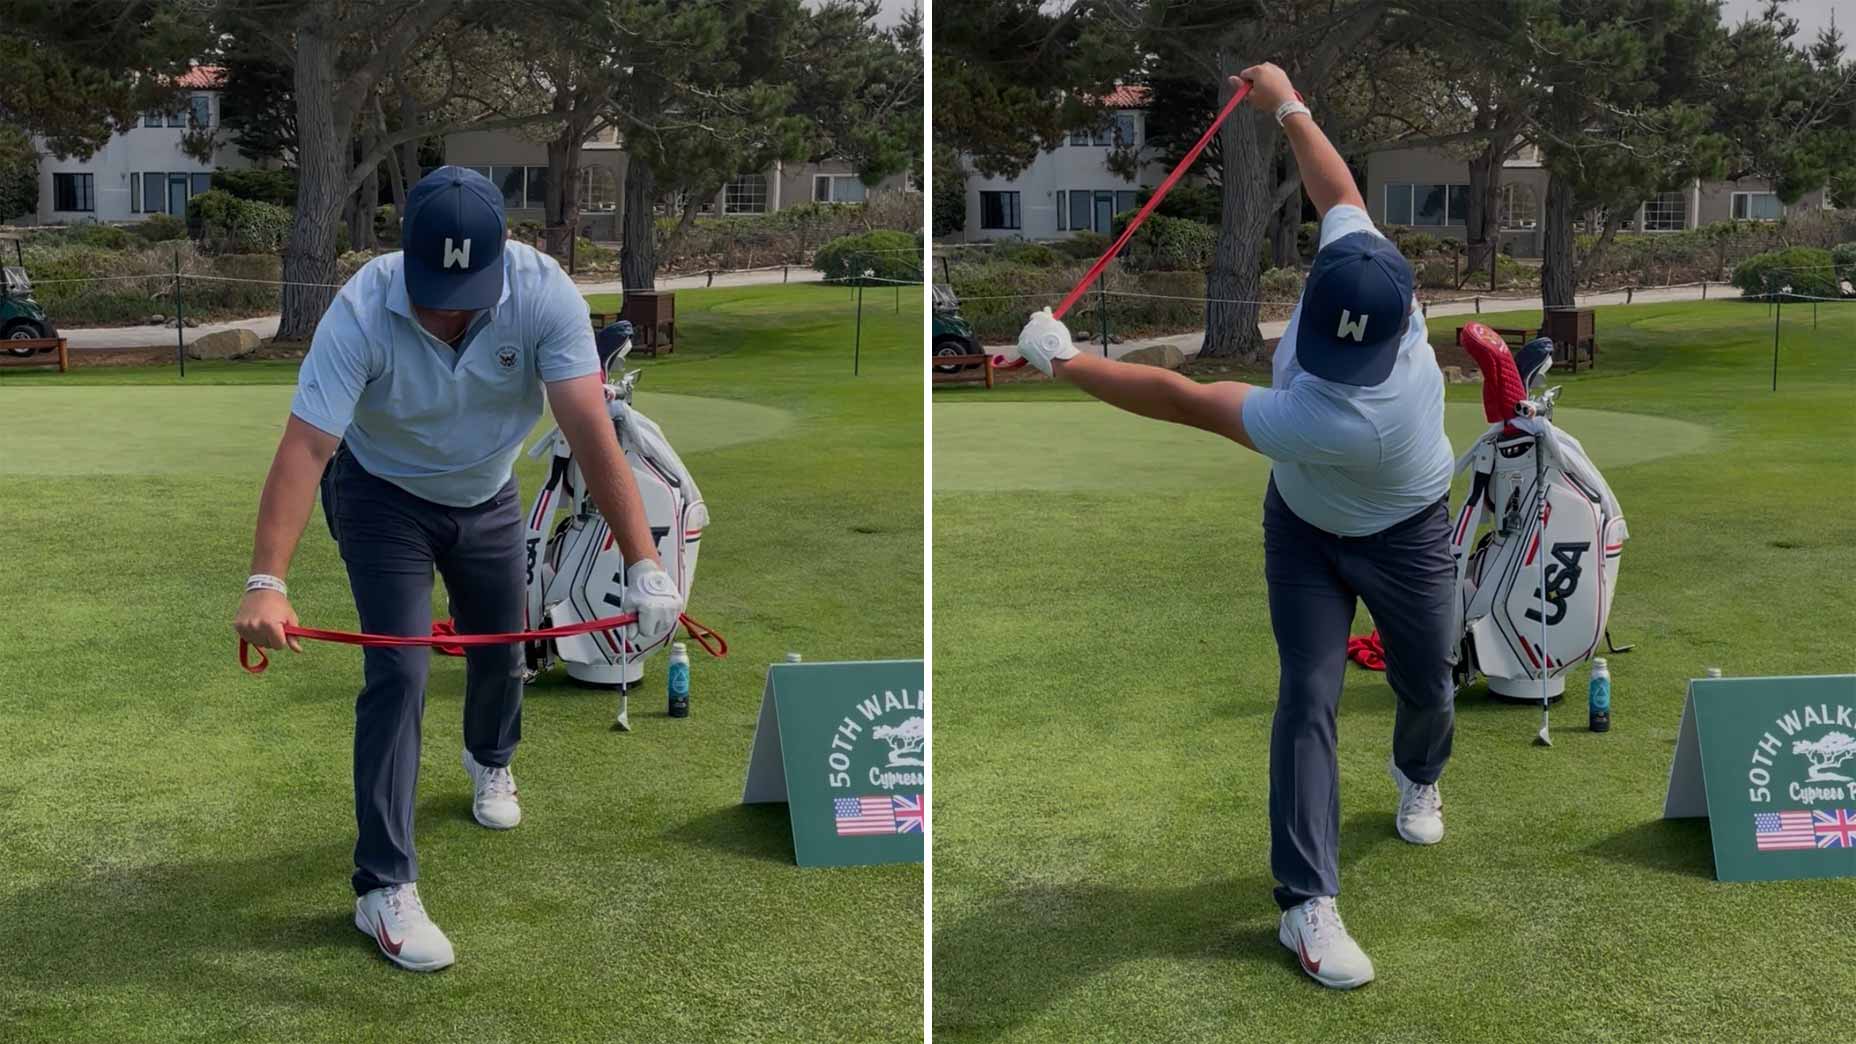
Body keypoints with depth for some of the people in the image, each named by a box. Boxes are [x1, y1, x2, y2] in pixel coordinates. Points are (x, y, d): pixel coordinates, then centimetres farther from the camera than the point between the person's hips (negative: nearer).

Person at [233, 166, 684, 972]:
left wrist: (643, 564, -45)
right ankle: (384, 889, -6)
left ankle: (491, 762, 52)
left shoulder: (544, 294, -31)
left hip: (487, 494, 3)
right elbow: (305, 446, -38)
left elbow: (591, 429, -38)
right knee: (398, 673, -14)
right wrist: (267, 583, -49)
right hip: (382, 494, -3)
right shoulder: (361, 312, -34)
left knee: (500, 650, 17)